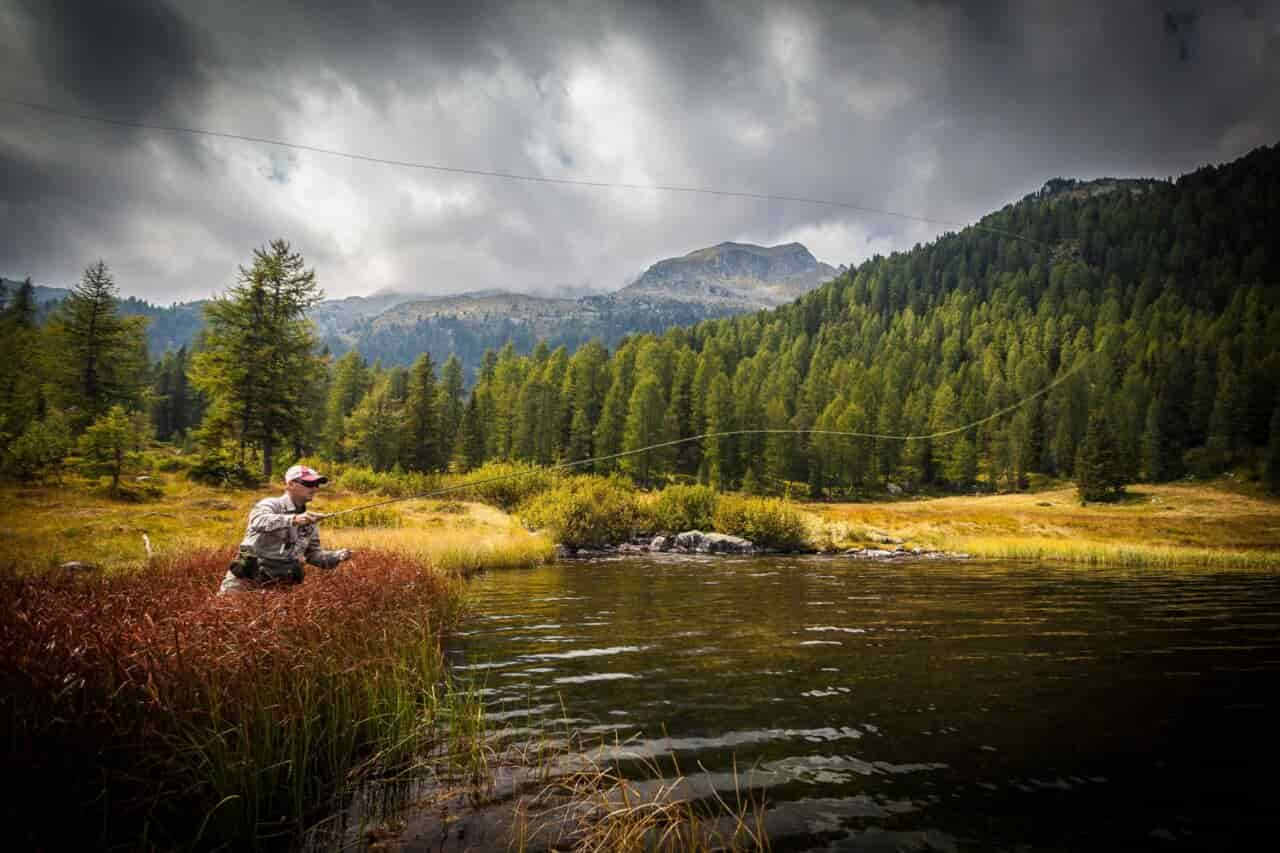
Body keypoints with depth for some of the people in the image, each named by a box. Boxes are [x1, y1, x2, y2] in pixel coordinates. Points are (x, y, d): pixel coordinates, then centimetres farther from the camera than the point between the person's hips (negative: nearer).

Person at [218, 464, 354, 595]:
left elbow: (313, 554, 17)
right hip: (248, 576, -4)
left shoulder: (309, 521, 12)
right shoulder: (270, 504, -6)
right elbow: (259, 521, -29)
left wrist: (338, 556, -3)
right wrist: (293, 519, -45)